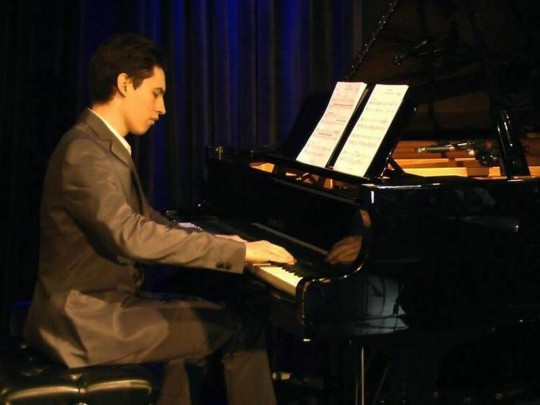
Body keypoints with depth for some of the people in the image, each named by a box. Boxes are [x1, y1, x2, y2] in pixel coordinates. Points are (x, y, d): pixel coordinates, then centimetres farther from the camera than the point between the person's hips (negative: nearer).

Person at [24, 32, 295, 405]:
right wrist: (237, 251, -29)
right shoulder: (83, 154, -20)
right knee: (243, 331, -10)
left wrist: (217, 242, 5)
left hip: (98, 306, 11)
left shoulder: (105, 147, 13)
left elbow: (148, 220, 21)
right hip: (89, 324, -11)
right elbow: (132, 237, -32)